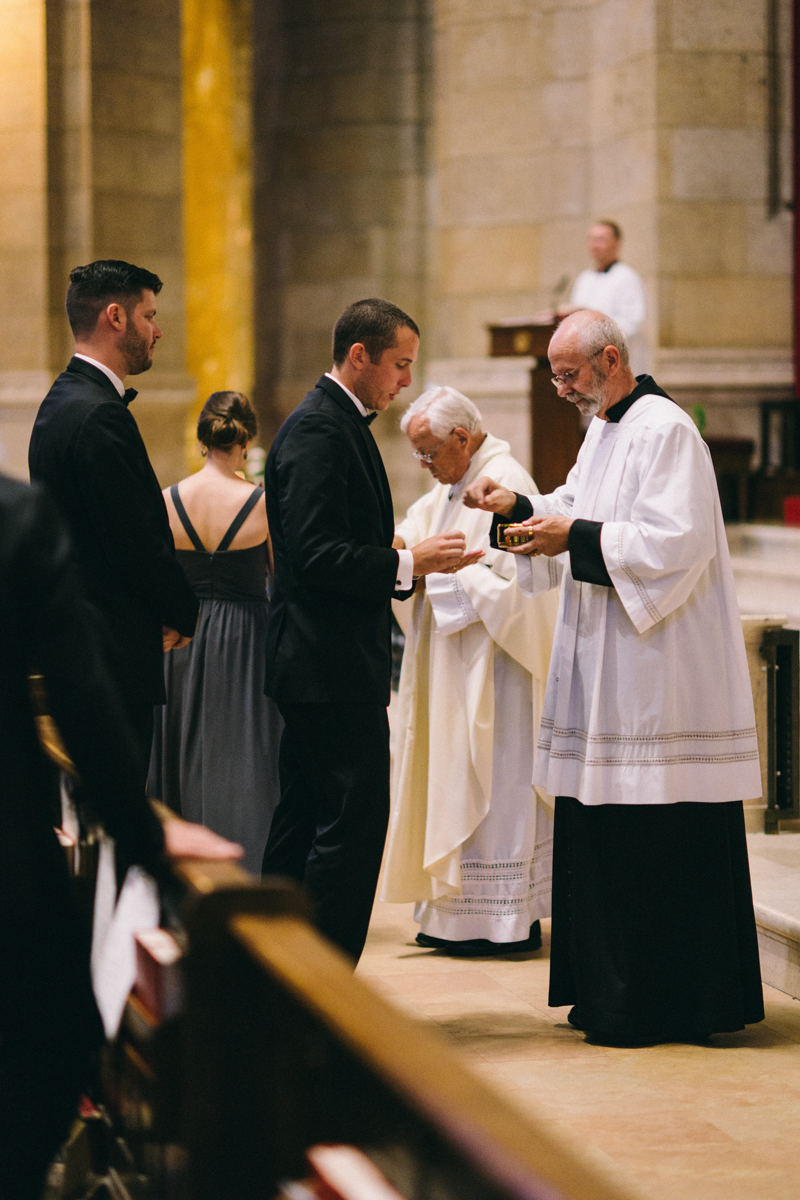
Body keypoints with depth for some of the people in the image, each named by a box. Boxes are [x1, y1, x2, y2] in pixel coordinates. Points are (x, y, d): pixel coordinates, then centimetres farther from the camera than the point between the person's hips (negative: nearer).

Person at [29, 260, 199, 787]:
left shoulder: (60, 403, 15)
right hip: (116, 654, -11)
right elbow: (139, 540, -19)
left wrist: (166, 610, 10)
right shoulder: (101, 416, -17)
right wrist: (184, 614, -3)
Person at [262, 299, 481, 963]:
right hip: (332, 666, -11)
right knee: (353, 825, -9)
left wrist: (412, 558, 11)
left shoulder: (340, 423, 18)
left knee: (304, 821, 14)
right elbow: (316, 555, -22)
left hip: (314, 666, 11)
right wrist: (409, 562, -19)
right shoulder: (319, 429, -15)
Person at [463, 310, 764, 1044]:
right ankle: (611, 990, 17)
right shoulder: (604, 429, 17)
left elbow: (678, 541, -21)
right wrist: (521, 508, 6)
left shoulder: (665, 431, -13)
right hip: (610, 667, 10)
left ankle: (657, 1005, 0)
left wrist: (576, 535, -19)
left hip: (662, 673, -10)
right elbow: (580, 511, 23)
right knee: (603, 836, 11)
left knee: (656, 840, -6)